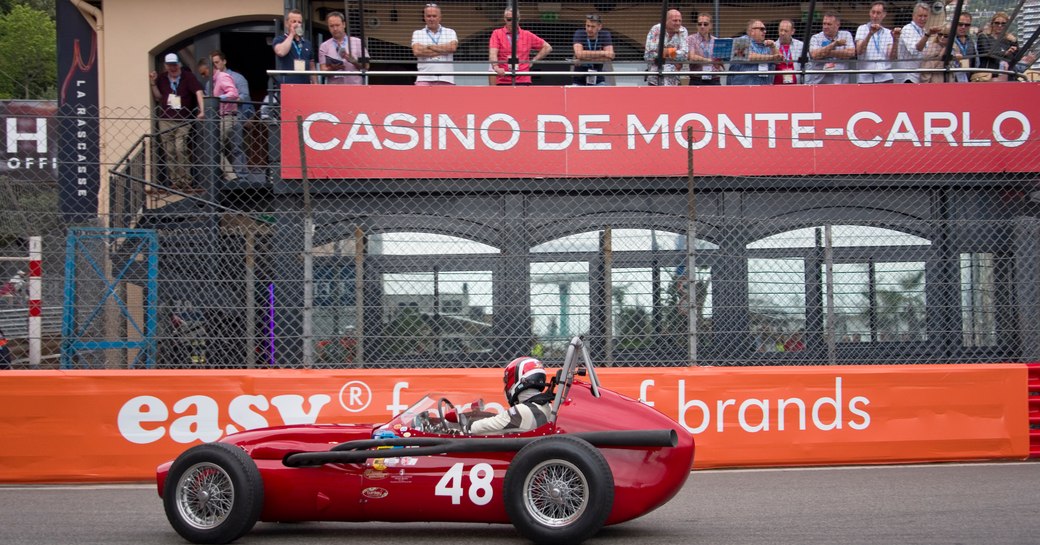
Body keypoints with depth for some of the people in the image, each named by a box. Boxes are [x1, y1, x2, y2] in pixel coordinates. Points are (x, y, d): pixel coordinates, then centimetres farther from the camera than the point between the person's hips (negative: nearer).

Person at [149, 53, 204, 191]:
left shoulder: (188, 77, -5)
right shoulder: (162, 79, 8)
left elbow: (198, 92, -15)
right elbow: (158, 97, 14)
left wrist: (201, 110, -28)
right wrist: (153, 83, -1)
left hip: (183, 121, -4)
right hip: (165, 121, 4)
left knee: (181, 150, -14)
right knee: (169, 153, 5)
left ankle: (185, 182, -7)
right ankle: (174, 182, 12)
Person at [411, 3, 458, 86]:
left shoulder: (450, 32, 12)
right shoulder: (417, 33, 11)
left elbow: (452, 47, -8)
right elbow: (417, 52, -7)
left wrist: (429, 47, -5)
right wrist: (442, 51, -6)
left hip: (446, 79, 1)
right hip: (425, 79, -1)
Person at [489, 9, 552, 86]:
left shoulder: (528, 35, 9)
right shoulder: (497, 34, 4)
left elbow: (547, 47, 16)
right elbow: (493, 53, -9)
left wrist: (533, 60, 7)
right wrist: (496, 67, -29)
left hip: (523, 81, 1)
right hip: (503, 81, -1)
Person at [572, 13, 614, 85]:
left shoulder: (605, 35, -2)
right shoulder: (579, 34, -7)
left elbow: (610, 56, -14)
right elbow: (579, 54, -23)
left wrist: (586, 59, -20)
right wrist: (603, 53, -18)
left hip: (598, 80, 1)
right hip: (579, 81, -1)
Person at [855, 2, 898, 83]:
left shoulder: (888, 33, 11)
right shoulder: (862, 29, 7)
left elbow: (893, 57, -1)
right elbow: (859, 51, -11)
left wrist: (895, 40, -16)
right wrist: (870, 34, -23)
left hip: (885, 78, 1)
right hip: (865, 79, -1)